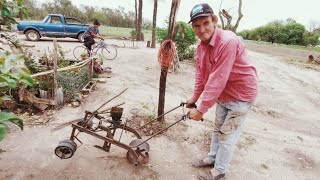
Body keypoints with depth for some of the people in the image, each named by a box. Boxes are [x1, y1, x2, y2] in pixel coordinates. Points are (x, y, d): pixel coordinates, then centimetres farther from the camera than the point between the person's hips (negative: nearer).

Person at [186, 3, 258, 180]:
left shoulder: (228, 41, -31)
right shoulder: (201, 46, -4)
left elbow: (217, 80, -33)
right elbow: (201, 75, 3)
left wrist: (201, 109, -28)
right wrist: (194, 97, 2)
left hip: (241, 93, -8)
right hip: (224, 93, 8)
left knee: (227, 135, 3)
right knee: (218, 128, 20)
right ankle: (212, 158, 41)